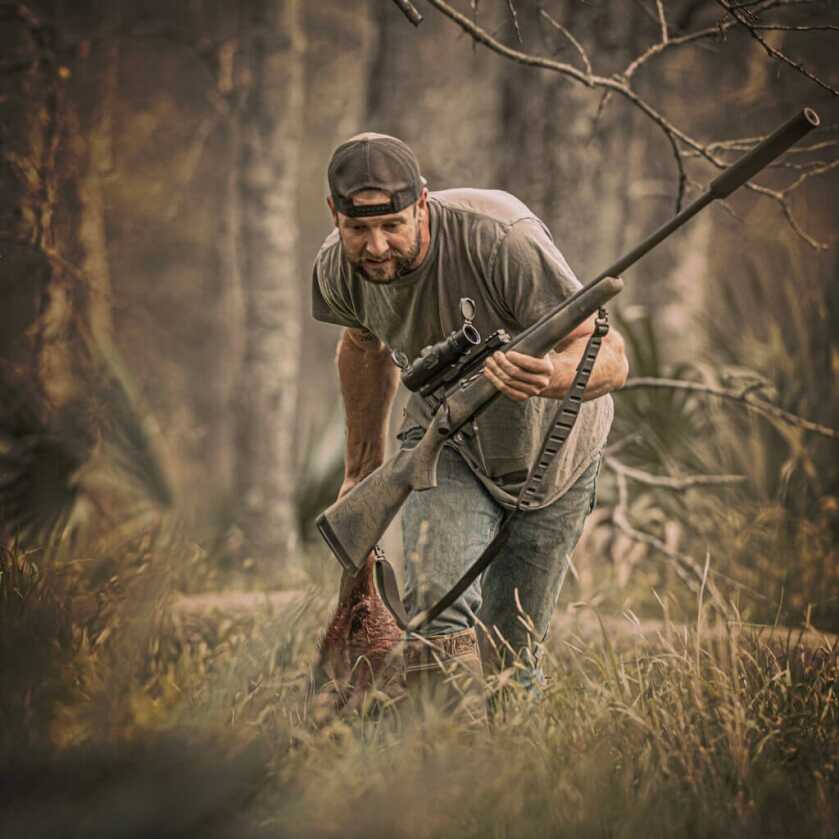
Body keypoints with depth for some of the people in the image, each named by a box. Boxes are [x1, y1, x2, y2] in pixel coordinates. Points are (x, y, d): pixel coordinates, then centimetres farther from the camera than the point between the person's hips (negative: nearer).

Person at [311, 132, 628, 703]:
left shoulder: (502, 239, -35)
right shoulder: (339, 270, -18)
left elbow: (610, 356, -35)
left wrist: (552, 377, -58)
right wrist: (364, 464, 19)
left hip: (551, 445, -2)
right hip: (447, 441, 2)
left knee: (513, 654, 5)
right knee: (439, 606, -26)